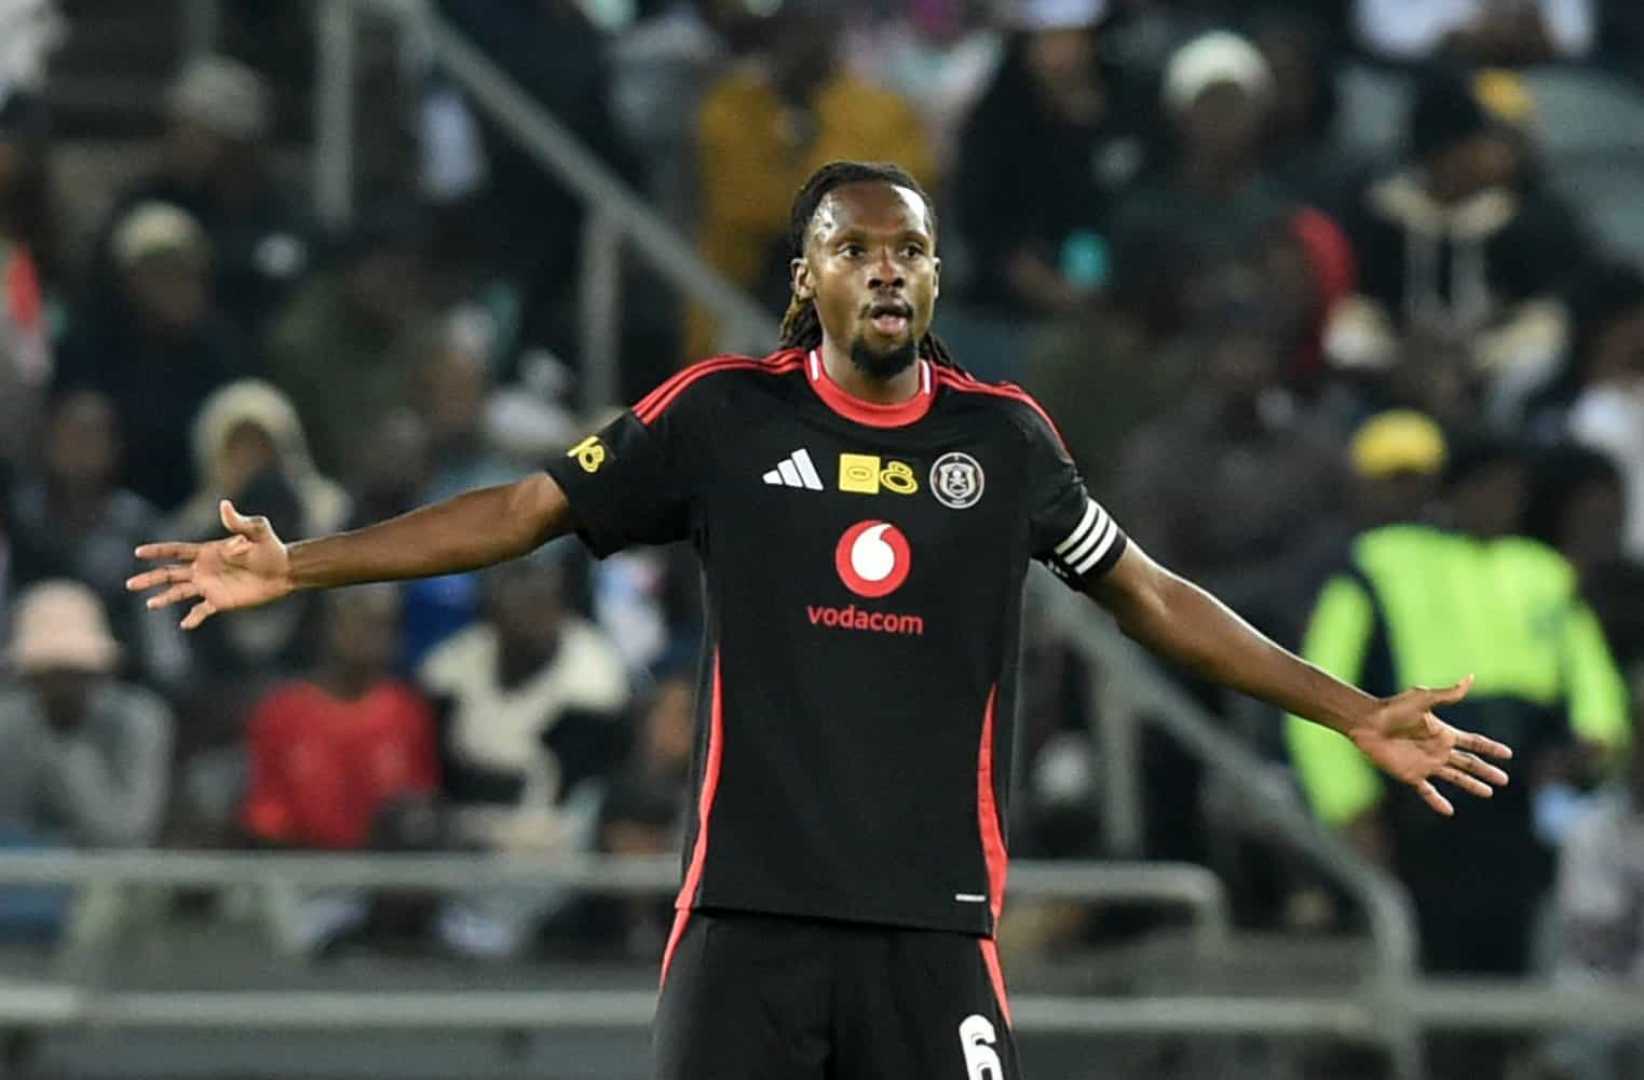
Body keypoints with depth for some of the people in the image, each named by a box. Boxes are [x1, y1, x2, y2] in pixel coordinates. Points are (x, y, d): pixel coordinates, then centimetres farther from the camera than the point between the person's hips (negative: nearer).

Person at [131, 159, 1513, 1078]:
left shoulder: (1004, 437, 7)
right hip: (750, 910, -1)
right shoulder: (722, 415, 2)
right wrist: (296, 566, 1)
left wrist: (1353, 712, 17)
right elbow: (521, 512, 7)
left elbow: (1150, 595, 17)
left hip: (934, 918, 1)